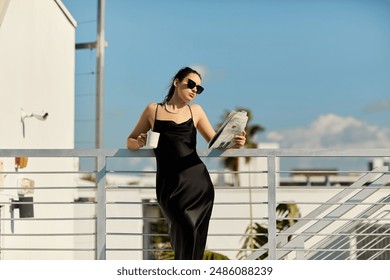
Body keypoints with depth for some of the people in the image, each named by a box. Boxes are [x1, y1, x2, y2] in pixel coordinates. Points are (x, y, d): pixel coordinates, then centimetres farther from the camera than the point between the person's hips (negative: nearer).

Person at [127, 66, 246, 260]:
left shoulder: (195, 110, 18)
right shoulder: (153, 110, 13)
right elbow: (130, 142, 17)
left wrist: (233, 143, -6)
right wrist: (139, 143, -6)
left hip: (198, 182, 2)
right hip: (169, 185, -2)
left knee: (194, 240, -4)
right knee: (186, 230, -21)